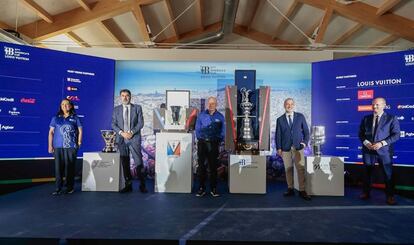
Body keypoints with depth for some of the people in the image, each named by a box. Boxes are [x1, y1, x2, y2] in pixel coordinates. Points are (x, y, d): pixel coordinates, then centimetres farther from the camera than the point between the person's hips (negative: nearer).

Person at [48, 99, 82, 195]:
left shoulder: (75, 118, 6)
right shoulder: (55, 118, 9)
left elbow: (80, 131, 9)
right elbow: (51, 132, 8)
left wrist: (79, 142, 2)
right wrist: (50, 145, 3)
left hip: (71, 147, -1)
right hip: (58, 147, 1)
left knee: (70, 167, 2)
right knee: (58, 167, 0)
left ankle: (70, 187, 14)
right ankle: (58, 188, 9)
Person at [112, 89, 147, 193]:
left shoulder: (137, 108, 6)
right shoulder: (116, 109, 11)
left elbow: (140, 123, 0)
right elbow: (113, 124, 6)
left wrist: (132, 132, -12)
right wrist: (122, 133, -10)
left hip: (134, 138, -2)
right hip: (121, 139, 3)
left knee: (138, 162, -6)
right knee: (125, 163, 7)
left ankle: (142, 185, 3)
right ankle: (128, 185, 16)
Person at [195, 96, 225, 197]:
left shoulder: (220, 117, 6)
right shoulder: (201, 115, 4)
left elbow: (222, 132, 8)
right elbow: (197, 129, 7)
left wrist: (219, 141, -1)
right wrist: (200, 139, -1)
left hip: (214, 144, 0)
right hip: (202, 143, 0)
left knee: (213, 166, 4)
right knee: (201, 166, 1)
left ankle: (213, 188, 12)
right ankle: (201, 188, 9)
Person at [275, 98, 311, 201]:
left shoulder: (300, 116, 8)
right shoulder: (280, 119, 8)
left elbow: (306, 130, 10)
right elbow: (278, 135, 6)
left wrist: (305, 142, -3)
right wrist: (278, 148, -2)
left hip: (298, 147, -1)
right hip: (285, 148, 1)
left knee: (301, 169, -5)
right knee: (288, 169, 5)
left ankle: (302, 191, 2)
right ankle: (290, 189, 16)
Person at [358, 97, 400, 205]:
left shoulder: (392, 118, -1)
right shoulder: (366, 118, 9)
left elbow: (396, 134, -7)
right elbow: (361, 133, 10)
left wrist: (381, 143, -17)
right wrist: (366, 142, -9)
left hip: (384, 151, -3)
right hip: (368, 150, 3)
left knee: (388, 174, 3)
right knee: (367, 173, 11)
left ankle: (390, 196, 16)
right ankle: (366, 193, 25)